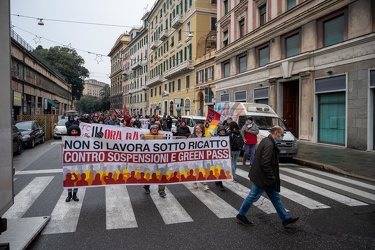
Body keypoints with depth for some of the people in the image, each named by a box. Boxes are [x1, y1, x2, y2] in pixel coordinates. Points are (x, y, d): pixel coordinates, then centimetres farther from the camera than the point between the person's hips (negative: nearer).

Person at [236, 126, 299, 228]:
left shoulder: (266, 141, 10)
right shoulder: (269, 144, -22)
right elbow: (265, 163, -27)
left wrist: (272, 176, 17)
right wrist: (272, 177, -18)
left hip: (262, 177, 11)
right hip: (262, 177, -11)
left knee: (275, 198, 14)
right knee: (253, 196, 5)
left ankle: (286, 219, 23)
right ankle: (241, 215, 21)